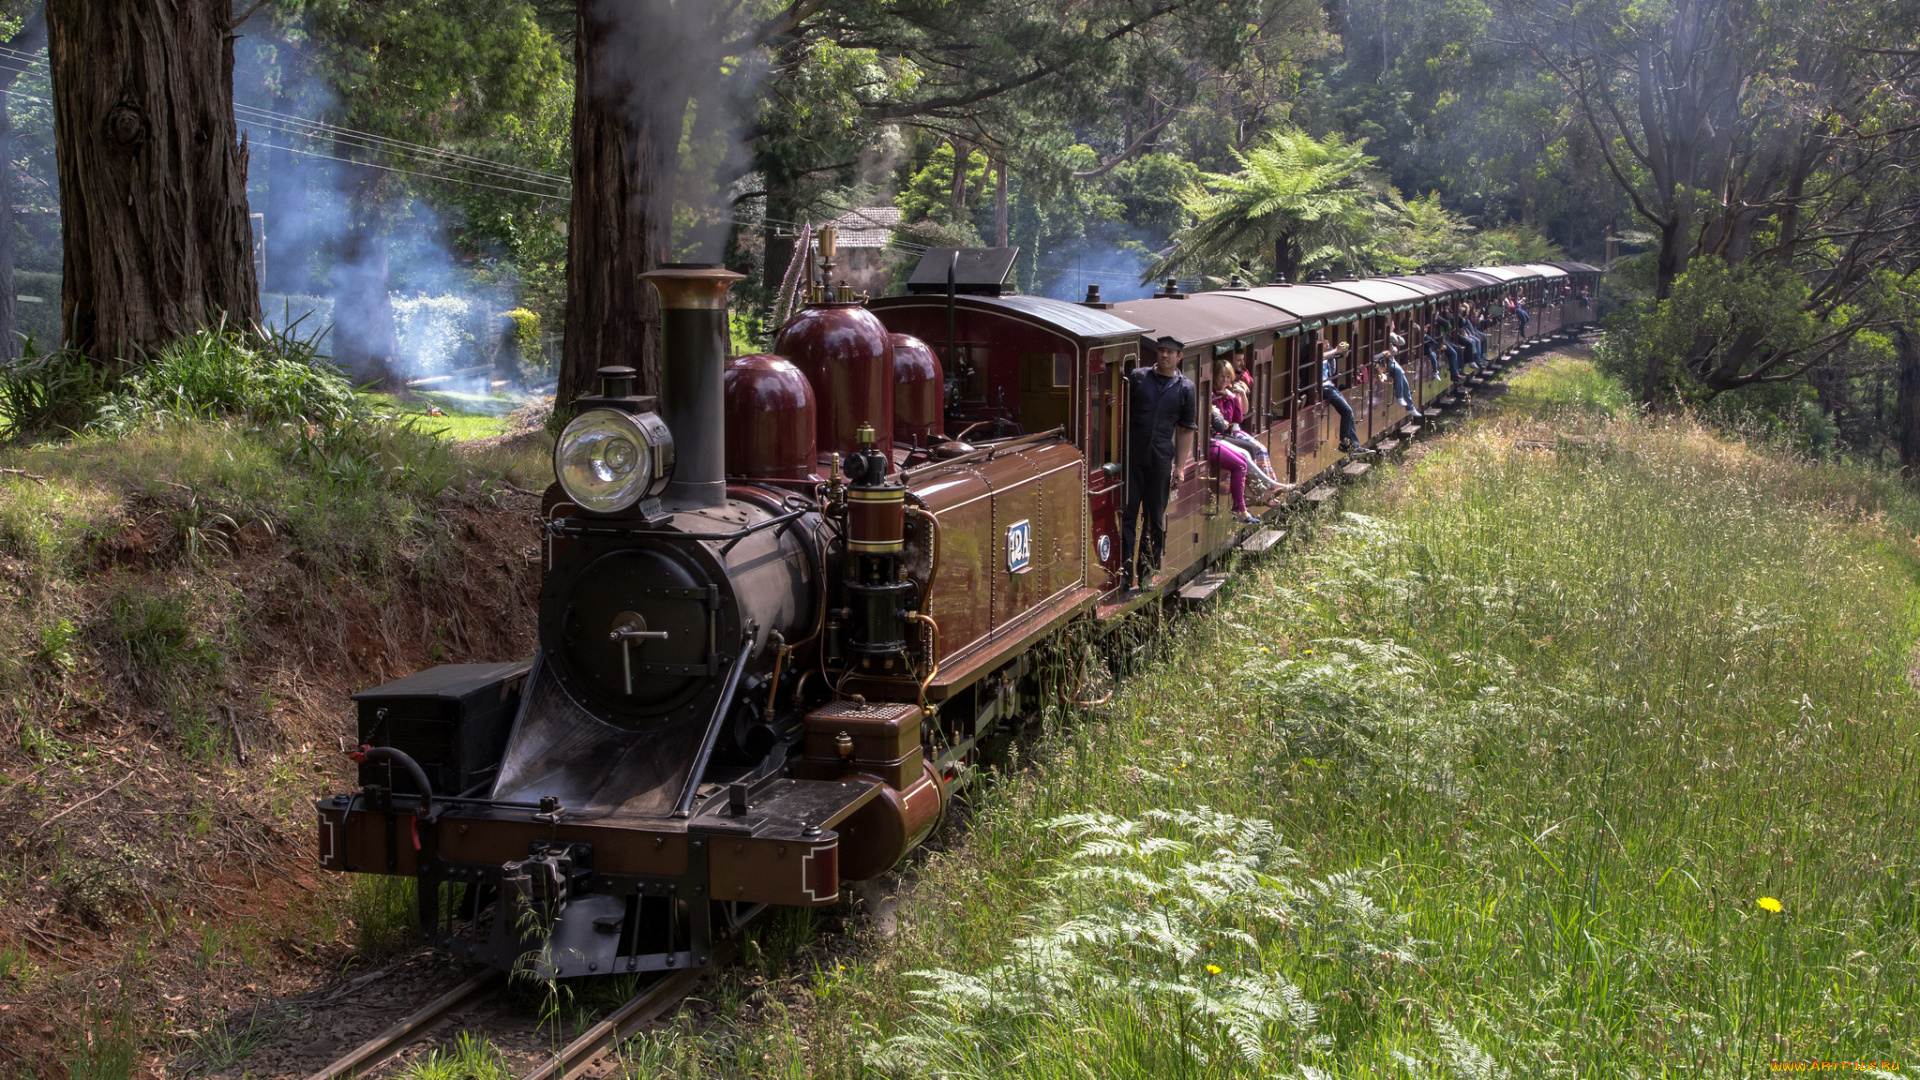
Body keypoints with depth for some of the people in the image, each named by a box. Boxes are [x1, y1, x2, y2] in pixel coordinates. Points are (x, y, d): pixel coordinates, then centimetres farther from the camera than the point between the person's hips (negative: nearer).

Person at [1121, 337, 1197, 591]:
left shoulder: (1185, 388, 6)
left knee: (1156, 519, 6)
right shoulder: (1137, 377, 4)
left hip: (1161, 460, 1)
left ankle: (1147, 572, 16)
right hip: (1132, 457, -1)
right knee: (1128, 515, -2)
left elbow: (1186, 430, 8)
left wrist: (1180, 467, 2)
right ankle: (1125, 573, 0)